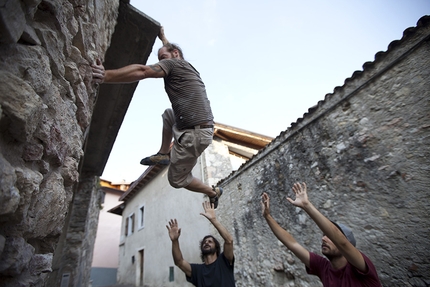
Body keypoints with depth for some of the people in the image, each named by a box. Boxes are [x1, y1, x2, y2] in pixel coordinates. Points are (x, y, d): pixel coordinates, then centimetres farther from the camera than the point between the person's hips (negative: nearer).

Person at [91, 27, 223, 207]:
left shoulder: (173, 63, -1)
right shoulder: (186, 67, 24)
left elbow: (141, 71, -18)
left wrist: (104, 76, -24)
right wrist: (163, 38, 58)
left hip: (194, 133, -9)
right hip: (203, 128, 10)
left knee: (177, 179, 8)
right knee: (168, 115, 34)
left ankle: (213, 193, 25)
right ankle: (164, 154, 31)